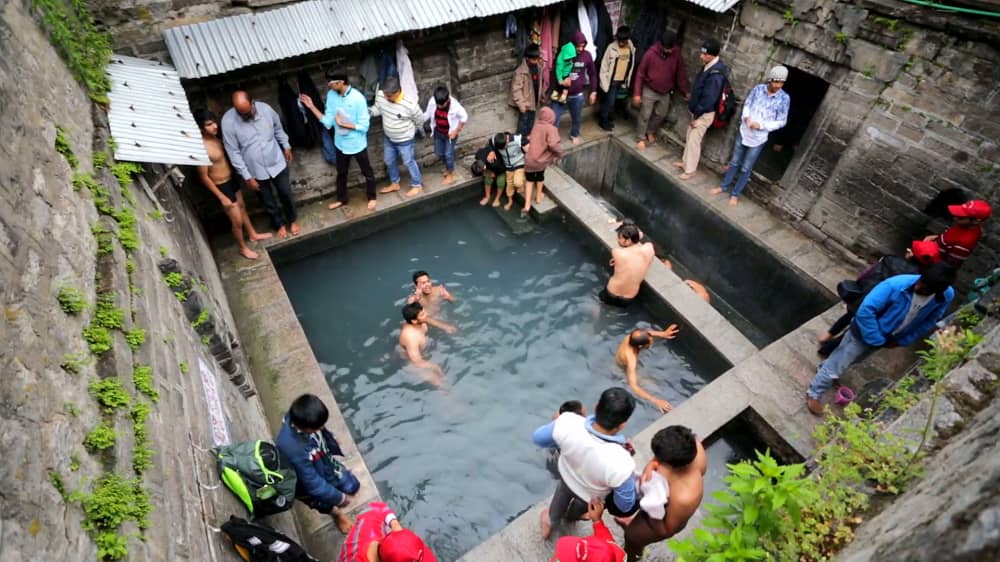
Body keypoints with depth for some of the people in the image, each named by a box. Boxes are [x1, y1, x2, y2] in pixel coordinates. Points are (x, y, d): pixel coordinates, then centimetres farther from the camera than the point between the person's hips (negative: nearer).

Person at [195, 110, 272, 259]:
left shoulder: (214, 137, -4)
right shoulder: (201, 148, -30)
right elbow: (204, 177, -23)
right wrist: (222, 197, -19)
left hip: (231, 180, 8)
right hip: (221, 187, -8)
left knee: (242, 208, 27)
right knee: (237, 221, 6)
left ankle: (253, 234, 48)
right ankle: (243, 248, 28)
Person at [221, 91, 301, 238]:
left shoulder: (265, 108, -15)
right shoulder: (228, 121, -21)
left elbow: (278, 129, 6)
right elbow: (233, 152, -15)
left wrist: (286, 147, 15)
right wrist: (247, 176, -14)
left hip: (277, 163, 1)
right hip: (256, 171, -1)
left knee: (286, 194, 17)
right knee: (268, 202, 16)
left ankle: (292, 220, 42)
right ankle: (280, 224, 41)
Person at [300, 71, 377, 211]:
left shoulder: (358, 98, -23)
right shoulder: (331, 95, -6)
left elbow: (364, 125, -21)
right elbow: (328, 122, -5)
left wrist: (344, 124, -22)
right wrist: (312, 107, -12)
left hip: (357, 144, -5)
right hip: (340, 143, 5)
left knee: (367, 172, 15)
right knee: (341, 173, 22)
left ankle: (372, 197, 37)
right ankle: (341, 199, 42)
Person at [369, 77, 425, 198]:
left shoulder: (410, 105, -33)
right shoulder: (380, 95, -20)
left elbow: (420, 121, -14)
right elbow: (377, 108, 1)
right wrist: (367, 111, -20)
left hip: (405, 140, -5)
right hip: (388, 138, 6)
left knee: (409, 162, 14)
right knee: (389, 161, 22)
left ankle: (417, 185, 37)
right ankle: (394, 183, 45)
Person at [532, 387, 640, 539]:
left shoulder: (568, 422, -38)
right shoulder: (620, 464, -45)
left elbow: (538, 438, -16)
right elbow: (626, 506, -24)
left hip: (566, 475, 2)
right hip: (590, 497, -1)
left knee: (561, 499, 38)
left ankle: (550, 521, 68)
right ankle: (570, 516, 70)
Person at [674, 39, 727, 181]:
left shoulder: (716, 75, -29)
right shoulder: (709, 66, 1)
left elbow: (708, 99, -26)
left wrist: (696, 116, -18)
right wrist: (694, 111, 15)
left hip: (704, 114, -9)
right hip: (698, 111, 9)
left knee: (694, 141, -2)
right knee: (689, 137, 20)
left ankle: (690, 170, 9)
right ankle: (685, 161, 37)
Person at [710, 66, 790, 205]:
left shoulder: (784, 98, -14)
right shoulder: (757, 89, -7)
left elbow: (781, 122, -9)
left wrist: (761, 125, -22)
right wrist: (746, 117, -15)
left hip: (758, 139, -2)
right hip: (743, 132, 2)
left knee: (746, 169, 8)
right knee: (734, 162, 17)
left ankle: (735, 194, 22)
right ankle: (724, 186, 33)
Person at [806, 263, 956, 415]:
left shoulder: (946, 296, -20)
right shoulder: (897, 285, -34)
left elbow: (929, 322, -2)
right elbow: (866, 310, -32)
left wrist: (902, 341, -5)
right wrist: (877, 341, -25)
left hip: (893, 338, 5)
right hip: (867, 333, -5)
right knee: (838, 361, -1)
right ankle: (813, 394, 17)